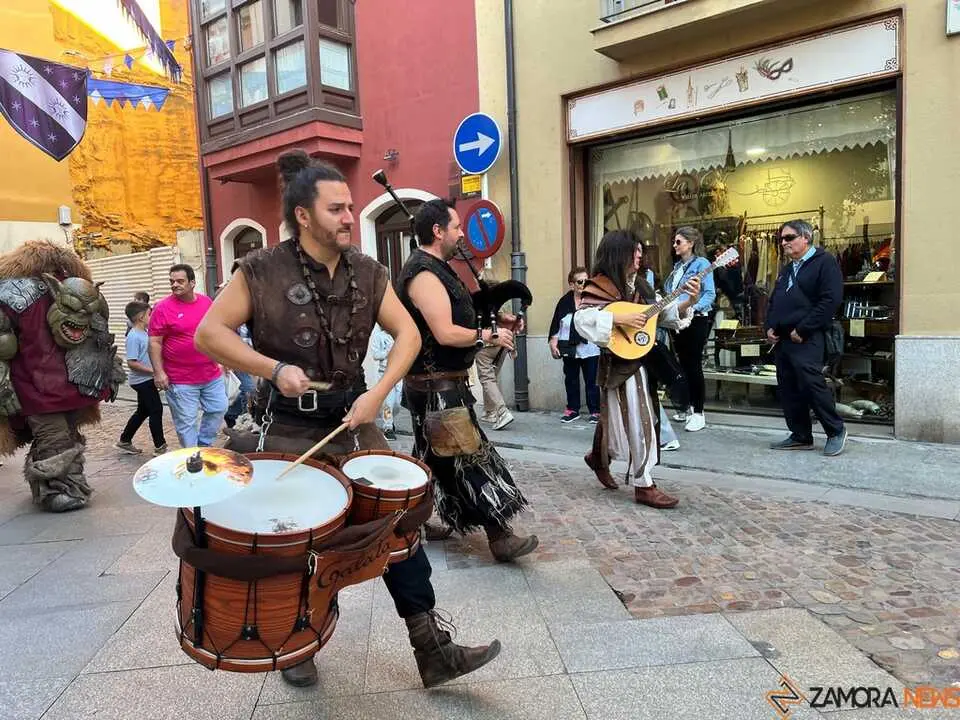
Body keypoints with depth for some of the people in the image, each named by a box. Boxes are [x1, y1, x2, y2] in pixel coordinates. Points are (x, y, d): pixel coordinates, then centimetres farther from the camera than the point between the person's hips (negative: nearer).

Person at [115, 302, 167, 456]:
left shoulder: (146, 332, 8)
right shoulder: (134, 336, -19)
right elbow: (131, 363, -23)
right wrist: (152, 371, -22)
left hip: (147, 379, 9)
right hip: (142, 380, -9)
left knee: (143, 411, 18)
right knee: (156, 410, -4)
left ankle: (124, 441, 30)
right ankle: (160, 446, 5)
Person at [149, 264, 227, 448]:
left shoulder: (206, 302, 4)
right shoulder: (163, 308, -9)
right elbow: (154, 342, -9)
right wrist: (159, 372, -14)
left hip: (212, 375, 5)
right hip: (180, 380, -5)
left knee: (218, 409, 13)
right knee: (186, 422, 3)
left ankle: (204, 446, 31)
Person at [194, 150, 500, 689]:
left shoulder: (368, 272, 1)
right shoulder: (262, 271, -10)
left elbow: (408, 333, -1)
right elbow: (209, 332, -8)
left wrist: (377, 394, -15)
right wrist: (275, 368, -21)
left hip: (353, 419, 3)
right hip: (288, 428, -3)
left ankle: (432, 649, 12)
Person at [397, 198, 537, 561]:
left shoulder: (436, 268, 15)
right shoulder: (424, 274, -20)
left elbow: (451, 314, 24)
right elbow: (445, 333, -27)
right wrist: (489, 336, -16)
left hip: (438, 384, 11)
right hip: (438, 386, -11)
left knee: (432, 457, 18)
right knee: (471, 458, -8)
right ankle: (499, 536, -2)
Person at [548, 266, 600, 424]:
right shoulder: (565, 301, 3)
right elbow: (556, 323, 6)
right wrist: (553, 342, 2)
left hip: (590, 348, -3)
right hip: (569, 349, 3)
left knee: (591, 381, 4)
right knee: (571, 380, 13)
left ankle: (595, 411, 14)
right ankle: (572, 409, 26)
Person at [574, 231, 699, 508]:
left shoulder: (639, 283, 10)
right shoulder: (601, 285, -13)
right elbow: (582, 319, -25)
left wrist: (689, 302, -1)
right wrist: (620, 319, -29)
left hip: (642, 358, 8)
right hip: (621, 362, -8)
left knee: (618, 415, 18)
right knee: (636, 420, -5)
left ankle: (599, 456, 41)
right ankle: (643, 485, 4)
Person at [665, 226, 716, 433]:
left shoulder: (701, 263, -7)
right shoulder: (678, 266, 15)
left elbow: (710, 294, -15)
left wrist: (693, 307, -28)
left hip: (696, 320, -8)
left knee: (694, 365, -7)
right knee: (684, 365, 13)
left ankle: (699, 414, -1)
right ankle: (690, 407, 24)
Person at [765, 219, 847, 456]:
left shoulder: (824, 262, -4)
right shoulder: (787, 269, 23)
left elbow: (831, 300, -15)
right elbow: (774, 301, 27)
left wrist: (802, 330, -17)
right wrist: (770, 327, 8)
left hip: (806, 339, -9)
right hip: (782, 339, 9)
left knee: (811, 384, -12)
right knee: (788, 389, 8)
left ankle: (836, 431, 6)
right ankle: (800, 436, 17)